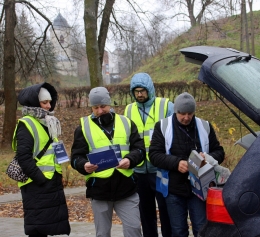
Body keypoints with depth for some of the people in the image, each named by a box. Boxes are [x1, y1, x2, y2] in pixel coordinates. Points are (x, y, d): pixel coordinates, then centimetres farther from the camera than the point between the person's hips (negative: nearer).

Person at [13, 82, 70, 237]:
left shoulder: (48, 122, 16)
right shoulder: (26, 125, -11)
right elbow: (24, 157, -18)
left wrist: (58, 175, 12)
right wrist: (40, 179, -21)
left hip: (53, 182, 8)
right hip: (36, 185, -8)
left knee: (50, 224, 11)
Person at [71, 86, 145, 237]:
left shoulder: (126, 123, 7)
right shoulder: (84, 127, 3)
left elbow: (140, 149, 5)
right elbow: (76, 157, 0)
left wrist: (130, 160, -17)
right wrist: (84, 165, -23)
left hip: (126, 187, 1)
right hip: (99, 189, 0)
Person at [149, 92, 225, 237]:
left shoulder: (205, 127, 3)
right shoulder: (163, 126, -2)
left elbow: (219, 152, 9)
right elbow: (154, 154, -6)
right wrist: (176, 163, -22)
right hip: (174, 189, 0)